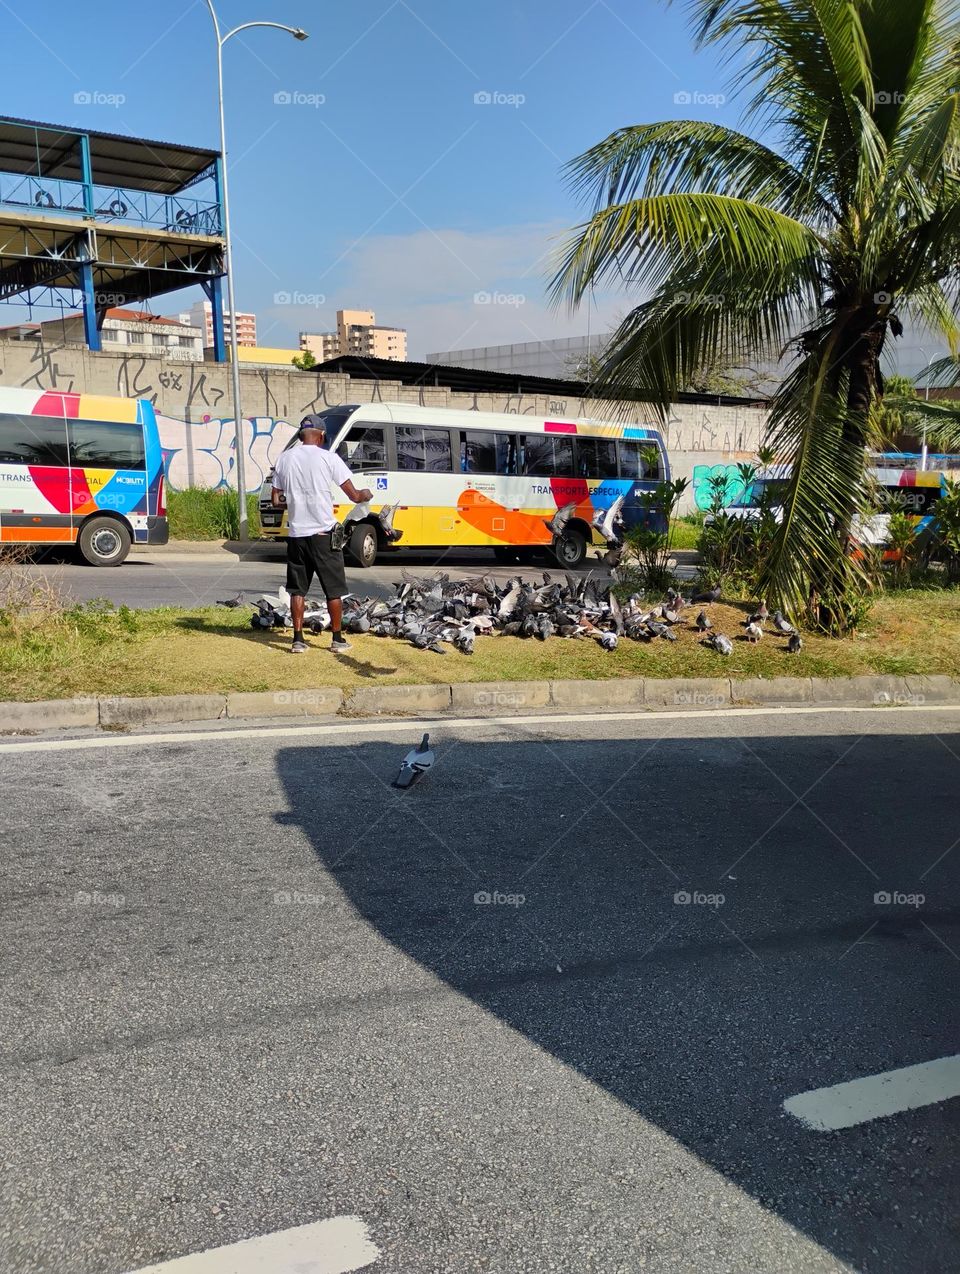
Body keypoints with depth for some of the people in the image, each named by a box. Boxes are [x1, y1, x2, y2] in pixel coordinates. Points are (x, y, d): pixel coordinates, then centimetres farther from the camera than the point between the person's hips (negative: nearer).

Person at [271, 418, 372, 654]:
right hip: (323, 533, -3)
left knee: (298, 589, 11)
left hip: (296, 534, 3)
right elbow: (354, 496, -6)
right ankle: (337, 639, 14)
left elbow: (275, 500, 9)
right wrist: (366, 494, 15)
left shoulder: (285, 459, 5)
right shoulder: (328, 458, -7)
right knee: (334, 589, 8)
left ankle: (298, 639, 10)